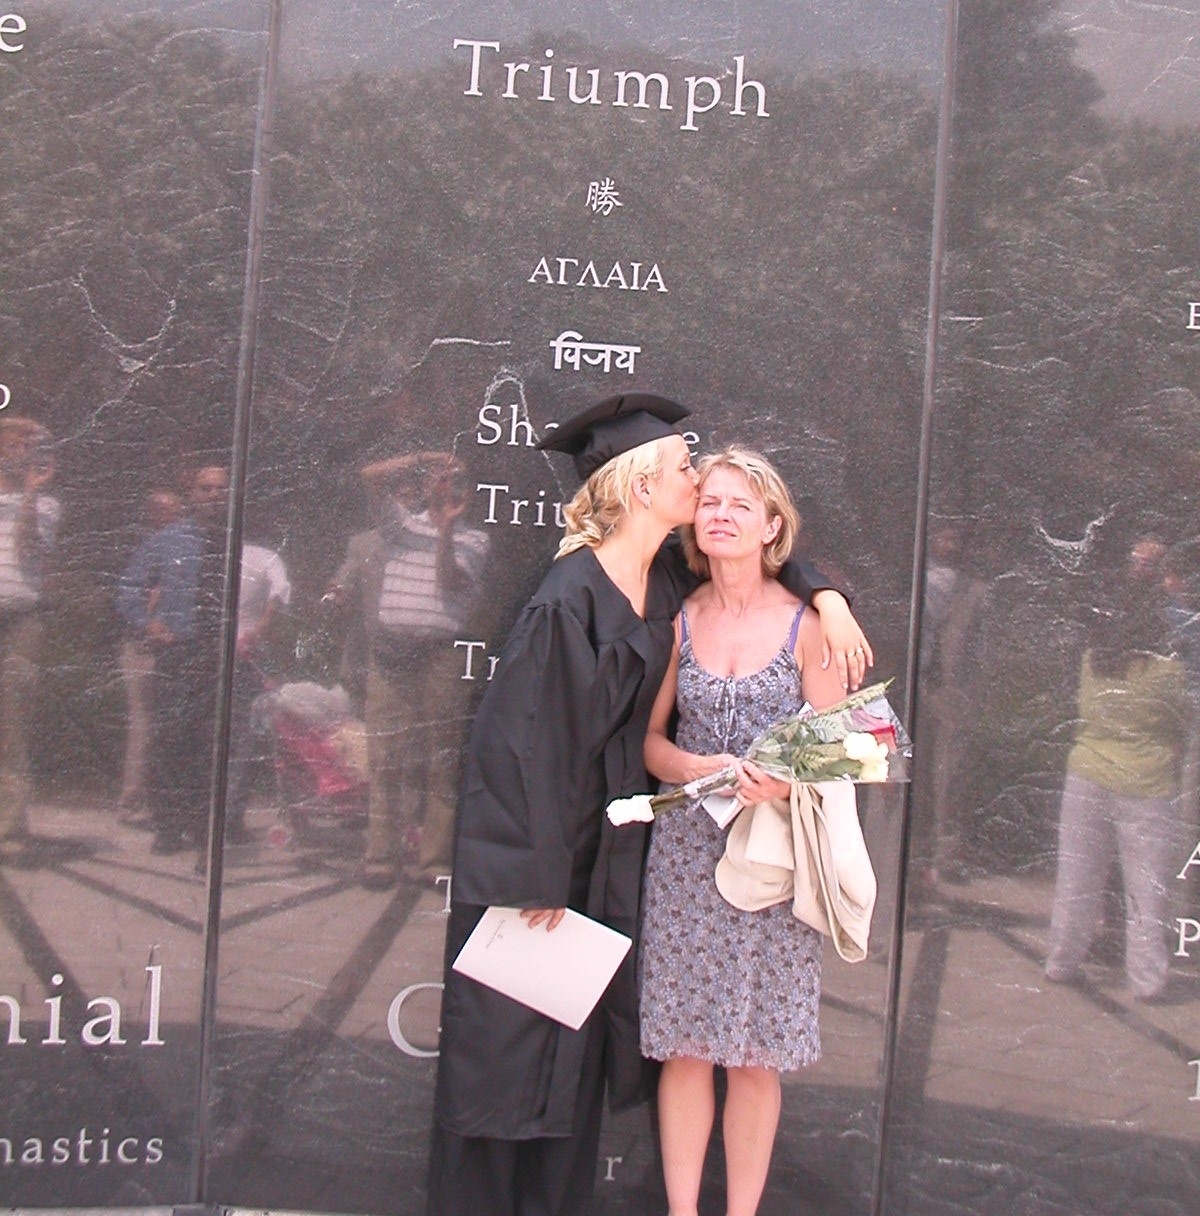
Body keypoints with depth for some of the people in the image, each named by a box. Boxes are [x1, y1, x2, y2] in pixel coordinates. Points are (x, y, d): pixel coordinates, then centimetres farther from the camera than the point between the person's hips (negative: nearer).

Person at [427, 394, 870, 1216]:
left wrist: (826, 595, 1)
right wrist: (541, 881, -17)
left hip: (603, 849, 7)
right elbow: (537, 745, -19)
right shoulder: (569, 601, -21)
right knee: (506, 1049, 4)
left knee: (579, 1053, 14)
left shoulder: (667, 579, 0)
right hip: (528, 845, -7)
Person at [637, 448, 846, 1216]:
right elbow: (651, 739, 7)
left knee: (755, 1058, 5)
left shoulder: (807, 625, -3)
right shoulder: (680, 619, 4)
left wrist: (785, 784, -21)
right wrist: (701, 768, -14)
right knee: (685, 1046, 6)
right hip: (685, 854, 2)